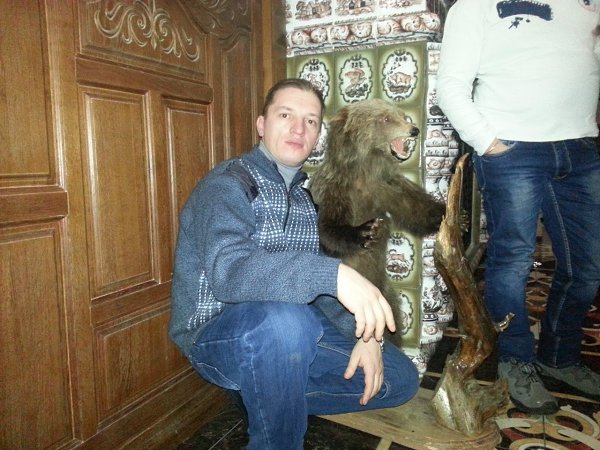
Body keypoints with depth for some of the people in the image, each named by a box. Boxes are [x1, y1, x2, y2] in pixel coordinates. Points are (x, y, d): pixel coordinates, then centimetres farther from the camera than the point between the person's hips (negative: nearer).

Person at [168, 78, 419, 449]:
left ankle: (268, 399, 9)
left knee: (401, 377, 3)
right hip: (216, 333, -7)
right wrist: (334, 273, -44)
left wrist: (366, 333, -8)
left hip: (288, 333, 7)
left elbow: (315, 281, 7)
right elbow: (227, 270, -33)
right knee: (286, 320, -39)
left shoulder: (302, 198, 11)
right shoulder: (229, 184, -14)